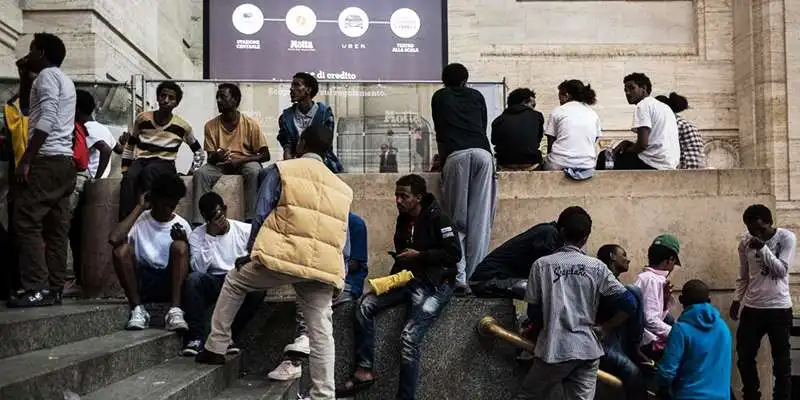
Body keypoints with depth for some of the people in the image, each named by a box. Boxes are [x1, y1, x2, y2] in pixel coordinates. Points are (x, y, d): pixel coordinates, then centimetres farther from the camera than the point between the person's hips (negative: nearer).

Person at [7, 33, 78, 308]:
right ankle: (54, 289, 3)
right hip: (64, 162, 10)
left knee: (26, 222, -11)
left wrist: (26, 159, -21)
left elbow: (46, 118, -18)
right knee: (56, 228, 5)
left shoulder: (47, 75, -4)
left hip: (48, 160, -10)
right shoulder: (64, 80, 27)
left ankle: (37, 289, -16)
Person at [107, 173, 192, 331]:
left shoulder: (182, 225, 4)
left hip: (169, 283, 0)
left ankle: (175, 310, -33)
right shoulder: (140, 220, 1)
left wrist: (185, 242, -21)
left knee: (179, 246, -25)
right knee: (122, 249, -24)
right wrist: (139, 208, -10)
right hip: (141, 283, 0)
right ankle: (137, 309, -21)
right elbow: (114, 239, -20)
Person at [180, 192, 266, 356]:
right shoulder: (197, 235, 1)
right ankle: (195, 338, -26)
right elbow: (198, 268, -13)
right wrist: (210, 236, -17)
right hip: (213, 283, 0)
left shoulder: (245, 230, 2)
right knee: (192, 279, -32)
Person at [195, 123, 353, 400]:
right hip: (323, 266, 3)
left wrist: (252, 251, 12)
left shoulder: (282, 169, 9)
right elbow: (343, 238, 19)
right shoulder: (341, 187, 22)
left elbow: (261, 215, 2)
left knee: (234, 281, 23)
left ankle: (216, 348, 26)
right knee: (321, 332, 5)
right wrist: (338, 275, 23)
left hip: (282, 256, -3)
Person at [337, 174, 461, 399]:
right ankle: (364, 370, -7)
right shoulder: (403, 219, 14)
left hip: (435, 284, -8)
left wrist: (419, 256, -13)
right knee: (365, 305, -12)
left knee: (409, 338, -24)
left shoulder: (437, 219, -9)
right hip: (408, 279, 8)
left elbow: (454, 254, -16)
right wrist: (394, 277, 11)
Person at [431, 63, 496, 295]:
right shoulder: (476, 96, 28)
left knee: (456, 220, 0)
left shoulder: (439, 97, 27)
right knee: (480, 220, -1)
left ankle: (459, 279, -9)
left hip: (455, 155, -1)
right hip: (482, 152, 1)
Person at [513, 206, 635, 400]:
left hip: (554, 349, -2)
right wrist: (605, 328, 10)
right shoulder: (597, 267, 2)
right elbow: (628, 301, -1)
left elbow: (533, 311, 2)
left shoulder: (542, 264, -2)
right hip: (588, 349, 2)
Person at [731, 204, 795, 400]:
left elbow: (781, 270, -15)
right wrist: (737, 299, 5)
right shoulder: (745, 242, 2)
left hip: (779, 308, -4)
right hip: (752, 307, 4)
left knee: (781, 358, 5)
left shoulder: (787, 237, -8)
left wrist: (763, 248, -23)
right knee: (744, 356, 9)